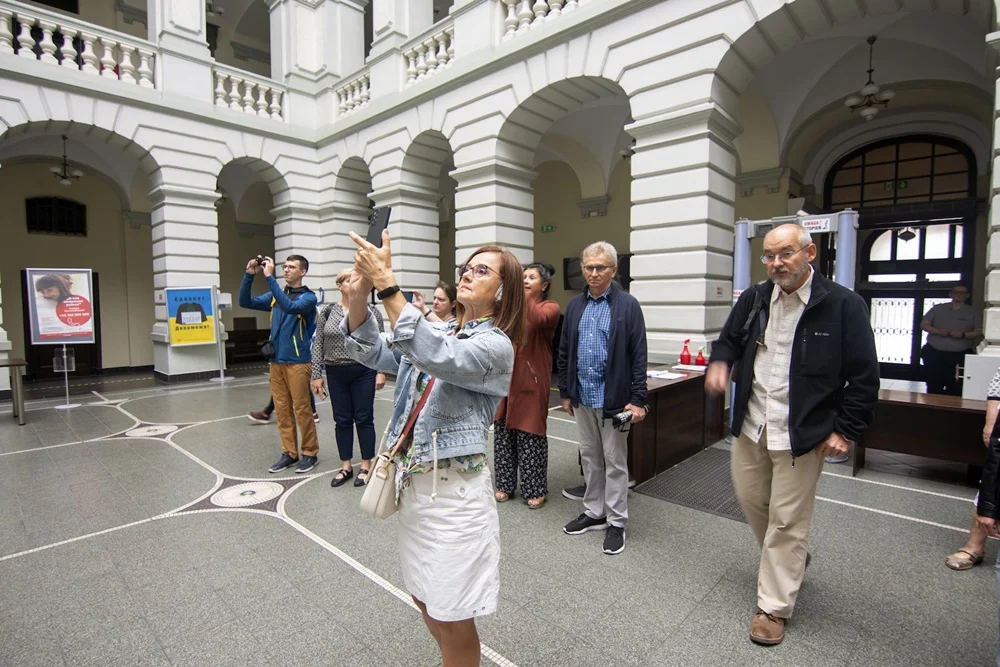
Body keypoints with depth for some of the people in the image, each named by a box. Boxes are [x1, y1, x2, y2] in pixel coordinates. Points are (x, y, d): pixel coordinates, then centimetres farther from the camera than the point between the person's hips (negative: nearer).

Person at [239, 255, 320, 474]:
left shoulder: (308, 297, -5)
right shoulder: (275, 295, 13)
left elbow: (289, 306, -23)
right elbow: (246, 302, 6)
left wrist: (270, 277, -23)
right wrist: (249, 275, -6)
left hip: (298, 362, -6)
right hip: (276, 361, 6)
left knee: (302, 409, 0)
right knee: (282, 409, 10)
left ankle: (310, 453, 13)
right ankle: (289, 453, 20)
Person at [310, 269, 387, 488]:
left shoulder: (371, 311, -1)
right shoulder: (327, 312, 4)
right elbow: (318, 345, 5)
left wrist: (380, 371, -7)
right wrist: (316, 375, 1)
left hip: (363, 372, -2)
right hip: (336, 374, 2)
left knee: (364, 419, 4)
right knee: (342, 420, 10)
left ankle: (366, 466, 18)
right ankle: (345, 466, 23)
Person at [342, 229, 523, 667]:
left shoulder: (496, 345, -14)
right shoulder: (436, 334, 8)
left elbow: (436, 357, -33)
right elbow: (370, 352, -2)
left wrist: (387, 284, -35)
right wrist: (358, 293, -18)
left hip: (453, 490, -7)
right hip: (411, 482, 7)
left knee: (451, 617, 10)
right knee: (426, 601, 24)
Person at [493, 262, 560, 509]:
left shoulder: (550, 307, -2)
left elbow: (538, 318, -25)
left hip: (531, 379, -5)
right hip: (506, 376, 5)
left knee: (530, 432, 2)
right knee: (503, 430, 10)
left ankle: (535, 489, 18)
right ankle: (505, 484, 26)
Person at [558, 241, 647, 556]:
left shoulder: (628, 305, -7)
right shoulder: (575, 305, 7)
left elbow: (638, 355, -9)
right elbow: (565, 352, 11)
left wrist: (637, 399, -13)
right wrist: (565, 392, 11)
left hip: (613, 398, -5)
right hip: (582, 397, 5)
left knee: (615, 461, 7)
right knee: (590, 457, 17)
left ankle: (616, 522, 22)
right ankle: (594, 513, 33)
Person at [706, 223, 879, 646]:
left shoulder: (843, 305, -11)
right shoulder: (754, 298, 2)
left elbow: (864, 376, -6)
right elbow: (729, 339, 15)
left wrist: (845, 430, -8)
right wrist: (719, 362, -8)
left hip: (802, 434, -5)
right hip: (751, 425, 5)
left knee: (787, 520, 6)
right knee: (751, 499, 18)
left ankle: (774, 607, 24)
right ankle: (791, 559, 48)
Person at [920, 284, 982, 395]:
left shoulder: (974, 313, 9)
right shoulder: (938, 308, 11)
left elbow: (979, 331, 3)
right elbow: (923, 324, 7)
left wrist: (963, 335, -16)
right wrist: (937, 331, -11)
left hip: (960, 356, -1)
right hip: (934, 354, 1)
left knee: (955, 390, -5)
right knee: (933, 388, 3)